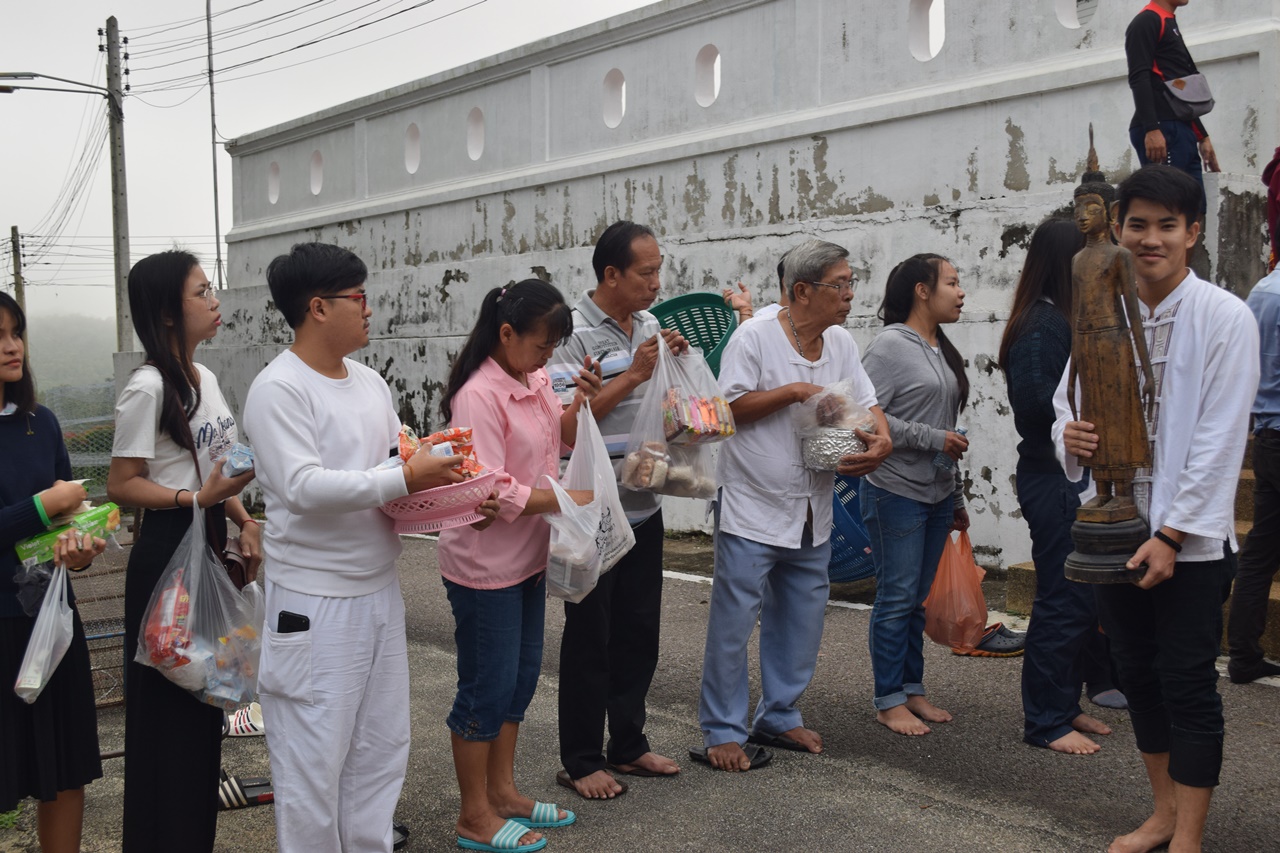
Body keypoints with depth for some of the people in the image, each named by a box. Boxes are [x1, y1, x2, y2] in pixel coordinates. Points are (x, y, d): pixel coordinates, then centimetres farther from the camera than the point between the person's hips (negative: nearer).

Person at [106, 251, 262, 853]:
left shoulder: (205, 379, 10)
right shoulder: (148, 387, -16)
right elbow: (121, 485, -15)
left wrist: (244, 522, 7)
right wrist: (195, 499, -26)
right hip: (166, 555, -8)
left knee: (206, 695, 15)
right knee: (167, 704, 1)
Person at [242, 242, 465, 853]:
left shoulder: (370, 382, 12)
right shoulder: (279, 389, -13)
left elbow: (397, 458, 19)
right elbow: (303, 487, -23)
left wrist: (433, 466, -3)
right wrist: (406, 478, -23)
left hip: (380, 590, 8)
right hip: (315, 605, -8)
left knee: (382, 748, 17)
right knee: (314, 761, 1)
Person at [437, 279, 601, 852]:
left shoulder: (535, 381, 4)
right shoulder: (479, 395, -21)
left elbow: (559, 441, 19)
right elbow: (491, 492, -25)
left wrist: (580, 400, 1)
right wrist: (565, 499, -21)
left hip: (528, 558, 9)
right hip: (485, 565, -9)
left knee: (521, 676, 18)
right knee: (487, 687, 3)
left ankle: (502, 791, 34)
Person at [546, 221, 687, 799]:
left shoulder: (650, 326, 10)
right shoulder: (573, 331, -13)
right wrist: (633, 374, -21)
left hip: (642, 507, 7)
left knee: (639, 632, 15)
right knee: (590, 637, 3)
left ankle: (627, 744, 29)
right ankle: (581, 761, 16)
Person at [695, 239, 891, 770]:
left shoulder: (841, 344, 8)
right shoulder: (755, 338, -11)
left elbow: (867, 406, 9)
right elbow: (728, 408, -14)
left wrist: (881, 439, -12)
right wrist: (794, 391, -17)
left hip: (812, 516, 7)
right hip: (752, 512, -7)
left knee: (801, 622, 15)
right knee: (733, 623, -1)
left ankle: (780, 716, 32)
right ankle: (722, 732, 11)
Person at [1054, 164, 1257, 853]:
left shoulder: (1224, 317, -8)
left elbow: (1218, 441, -13)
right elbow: (1067, 402, 14)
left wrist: (1171, 535, -17)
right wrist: (1068, 435, -10)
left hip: (1190, 539, -5)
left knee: (1188, 683, 2)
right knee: (1138, 675, 15)